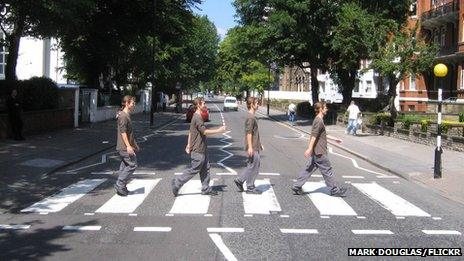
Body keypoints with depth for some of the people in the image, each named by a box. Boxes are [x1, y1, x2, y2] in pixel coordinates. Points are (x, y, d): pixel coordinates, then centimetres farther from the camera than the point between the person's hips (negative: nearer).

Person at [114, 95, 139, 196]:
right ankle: (120, 185, -5)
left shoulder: (127, 115, 17)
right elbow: (123, 132, -21)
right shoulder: (123, 116, -15)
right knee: (132, 165, -8)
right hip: (124, 147, -10)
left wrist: (135, 144, 28)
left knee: (125, 166, 12)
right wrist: (128, 146, -25)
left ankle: (120, 187, 17)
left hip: (124, 147, 10)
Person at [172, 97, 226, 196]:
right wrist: (218, 130, -19)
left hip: (202, 149, 10)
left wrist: (189, 145, 22)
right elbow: (204, 131, -24)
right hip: (198, 150, -10)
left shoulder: (197, 117, 14)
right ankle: (176, 183, 3)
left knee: (205, 169, 12)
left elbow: (190, 132, 19)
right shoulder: (197, 118, -18)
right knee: (194, 170, -3)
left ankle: (206, 189, 18)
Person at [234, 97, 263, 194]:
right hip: (252, 147, -10)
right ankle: (250, 188, 7)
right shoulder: (250, 117, -17)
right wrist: (250, 147, -23)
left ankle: (239, 180, 20)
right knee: (253, 166, -2)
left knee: (252, 166, 15)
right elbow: (249, 133, -21)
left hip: (255, 147, 10)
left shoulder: (252, 117, 15)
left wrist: (259, 144, 26)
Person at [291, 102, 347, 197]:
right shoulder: (319, 121, -17)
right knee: (327, 170, 1)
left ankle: (296, 186, 11)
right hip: (319, 152, -10)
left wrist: (334, 139, 32)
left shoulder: (318, 120, 16)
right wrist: (310, 149, -29)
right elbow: (314, 136, -24)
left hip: (316, 151, 10)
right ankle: (335, 190, 11)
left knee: (309, 169, 11)